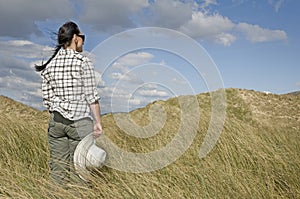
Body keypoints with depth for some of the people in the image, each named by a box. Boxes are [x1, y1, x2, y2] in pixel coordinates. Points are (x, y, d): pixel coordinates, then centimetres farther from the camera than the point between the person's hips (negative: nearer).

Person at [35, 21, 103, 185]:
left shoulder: (50, 65, 6)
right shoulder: (83, 62, -7)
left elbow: (47, 98, 7)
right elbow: (91, 96, -9)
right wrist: (98, 122, -2)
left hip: (56, 121, 5)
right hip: (79, 122, -5)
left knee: (57, 169, 10)